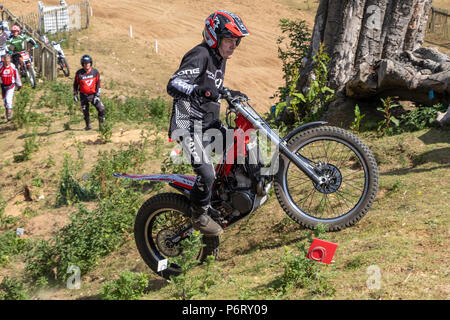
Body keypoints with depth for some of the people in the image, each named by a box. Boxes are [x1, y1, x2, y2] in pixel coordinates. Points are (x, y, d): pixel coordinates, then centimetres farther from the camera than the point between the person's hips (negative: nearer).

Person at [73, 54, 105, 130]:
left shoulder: (95, 72, -7)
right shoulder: (79, 73, -9)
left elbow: (98, 84, -2)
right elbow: (75, 84, 4)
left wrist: (97, 95, -8)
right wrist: (75, 94, 1)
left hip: (93, 95, 0)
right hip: (83, 95, 0)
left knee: (101, 109, -13)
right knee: (85, 112, 7)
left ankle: (101, 124, 4)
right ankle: (88, 125, 29)